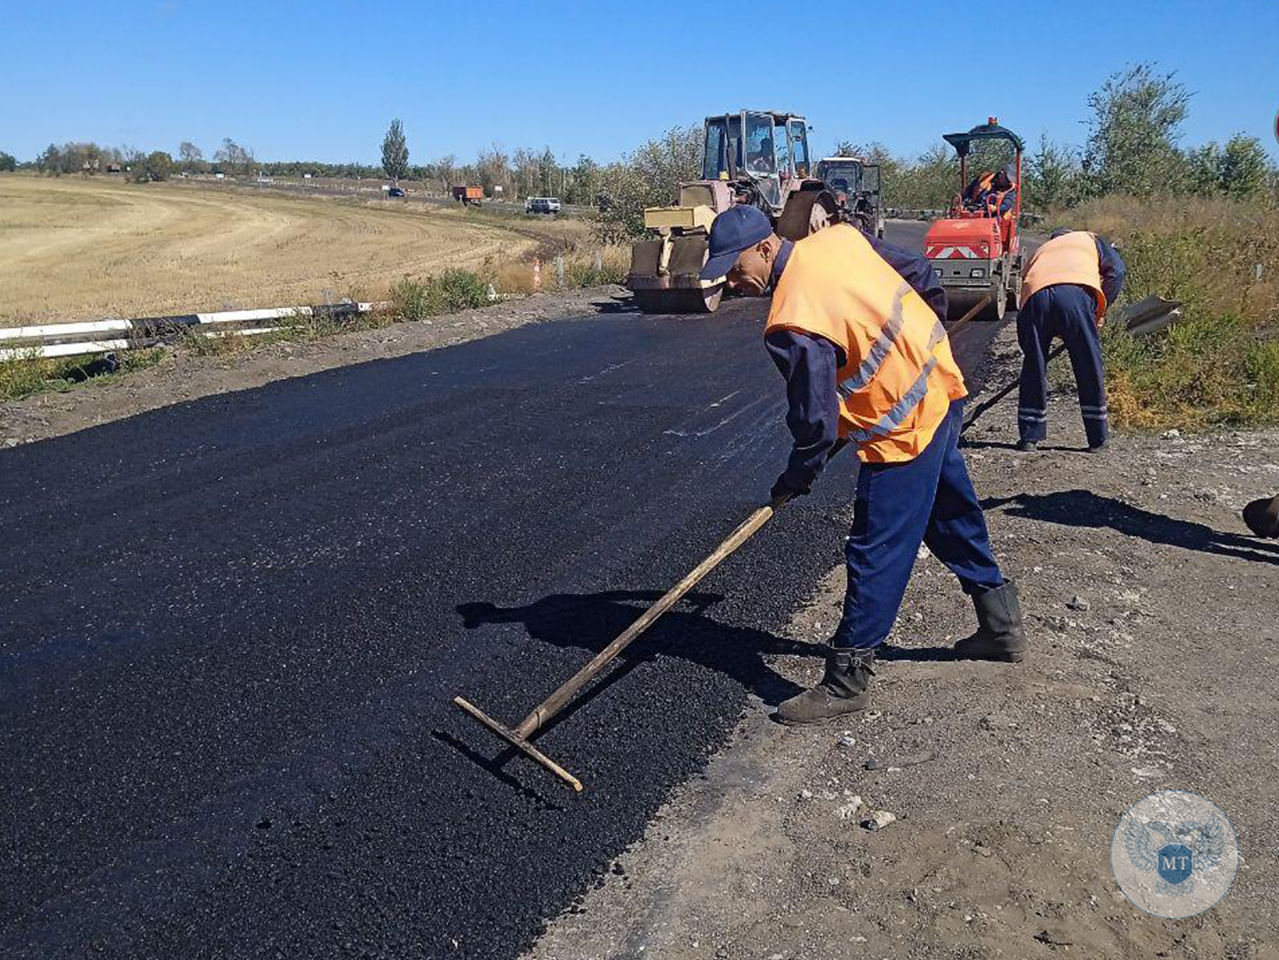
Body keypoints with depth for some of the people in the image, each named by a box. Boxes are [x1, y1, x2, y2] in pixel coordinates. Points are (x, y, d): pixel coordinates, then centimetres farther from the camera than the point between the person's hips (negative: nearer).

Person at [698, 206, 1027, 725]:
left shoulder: (792, 324, -24)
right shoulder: (839, 237, 0)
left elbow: (817, 422, -20)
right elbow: (921, 274, 12)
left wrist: (793, 482, -2)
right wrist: (925, 342, 25)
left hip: (904, 428, -10)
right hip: (941, 386, 10)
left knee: (875, 556, -2)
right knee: (954, 519, 24)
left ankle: (847, 681, 9)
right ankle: (1002, 626, 42)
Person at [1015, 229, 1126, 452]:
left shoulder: (1040, 252, 41)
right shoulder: (1089, 239, 35)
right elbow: (1117, 270, 17)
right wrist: (1099, 310, 20)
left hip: (1035, 297, 2)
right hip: (1076, 293, -2)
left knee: (1034, 368, 14)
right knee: (1090, 368, 9)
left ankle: (1030, 436, 17)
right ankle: (1097, 438, 16)